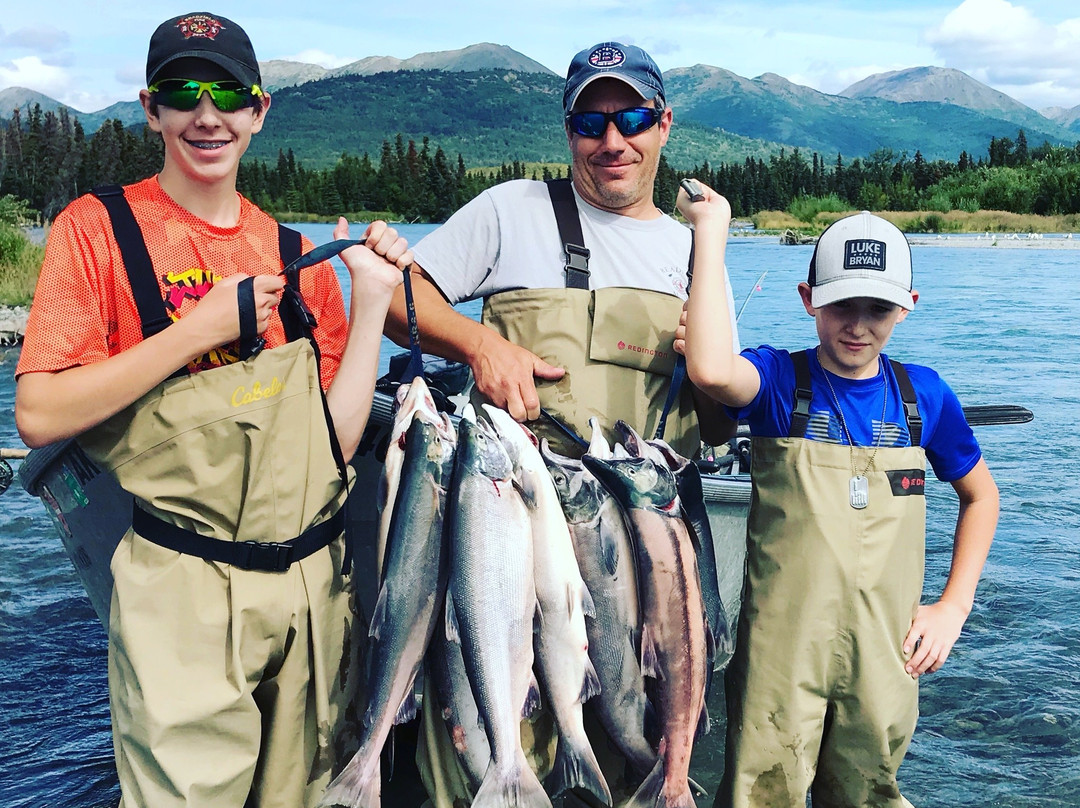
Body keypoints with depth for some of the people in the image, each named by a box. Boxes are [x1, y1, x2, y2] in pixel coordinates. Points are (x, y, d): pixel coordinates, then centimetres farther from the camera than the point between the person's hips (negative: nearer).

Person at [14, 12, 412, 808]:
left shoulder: (294, 254, 8)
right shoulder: (99, 227, -3)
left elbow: (336, 441, 4)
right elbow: (39, 414, -12)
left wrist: (372, 299, -3)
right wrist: (200, 329, -15)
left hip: (312, 584, 4)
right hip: (183, 591, -4)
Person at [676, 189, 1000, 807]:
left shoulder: (923, 394, 3)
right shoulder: (780, 379, -7)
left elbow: (980, 495, 18)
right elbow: (713, 370, -32)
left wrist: (955, 605, 7)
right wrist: (713, 225, -24)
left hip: (885, 656, 3)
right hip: (779, 656, -3)